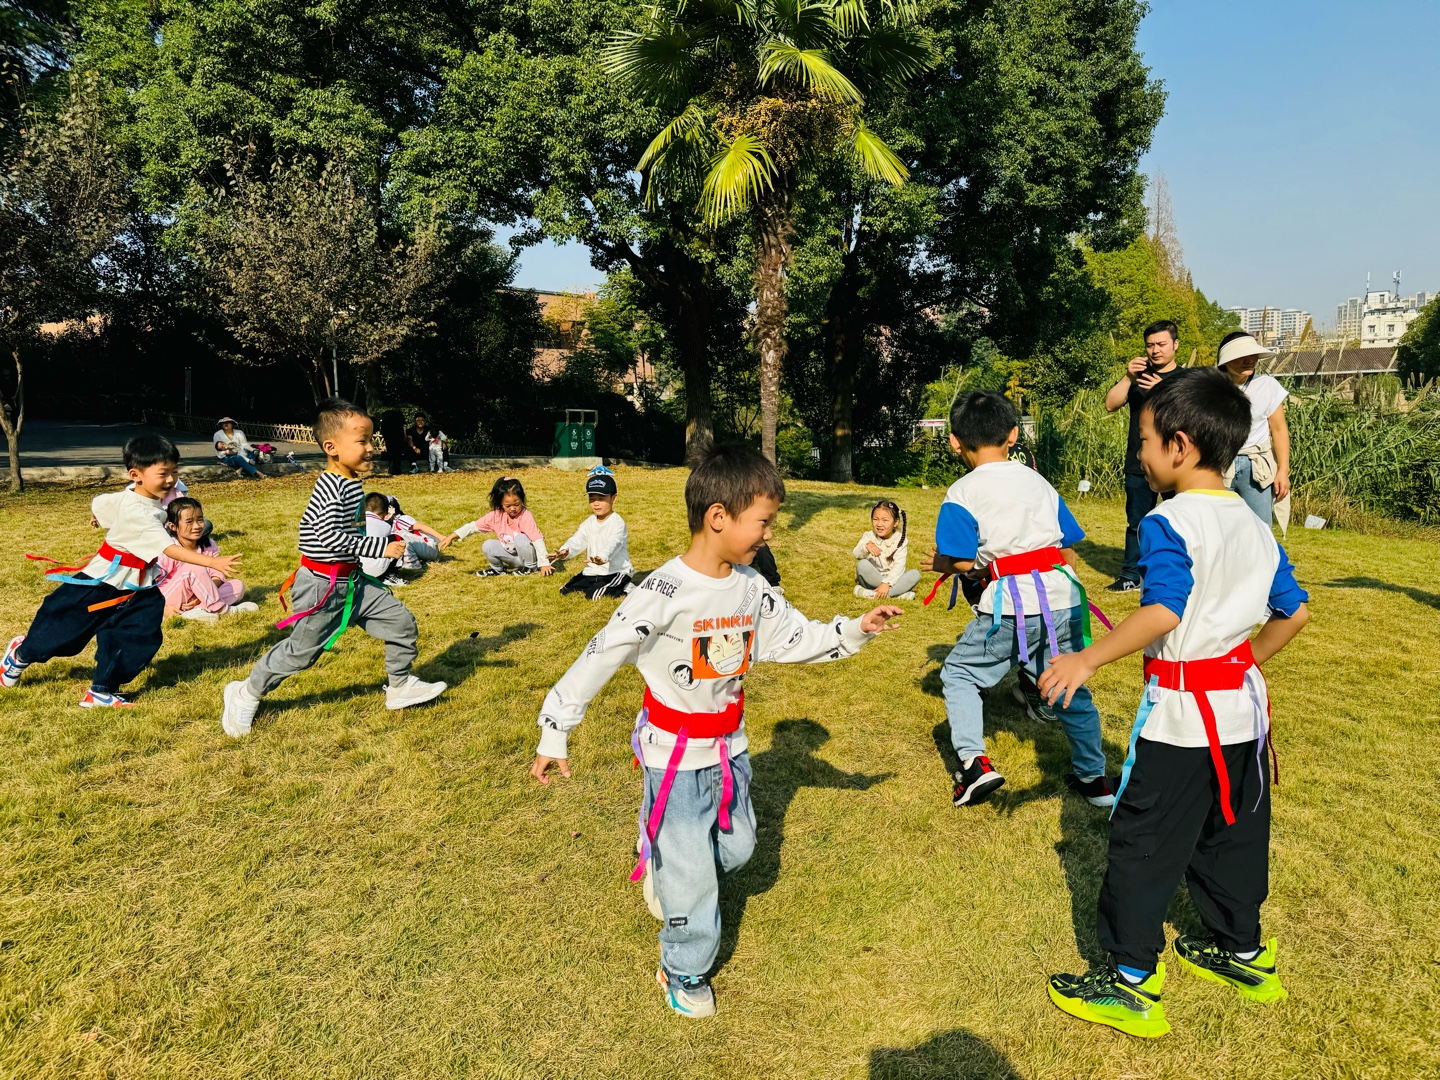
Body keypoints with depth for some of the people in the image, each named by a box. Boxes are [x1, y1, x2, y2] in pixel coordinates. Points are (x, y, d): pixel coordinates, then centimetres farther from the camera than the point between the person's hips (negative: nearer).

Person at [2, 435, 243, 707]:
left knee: (141, 637, -1)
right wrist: (212, 562, -51)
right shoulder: (139, 513, -35)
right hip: (102, 582, -8)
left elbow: (97, 503, 12)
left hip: (137, 586, 8)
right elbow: (170, 549, -42)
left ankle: (102, 690, 10)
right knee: (63, 628, 15)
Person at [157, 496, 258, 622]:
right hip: (173, 603, -6)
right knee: (194, 568, -30)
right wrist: (165, 608, -23)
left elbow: (218, 576, -3)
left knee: (238, 585, -11)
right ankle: (221, 609, -25)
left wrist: (203, 595, -21)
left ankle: (197, 611, -29)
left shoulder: (209, 546, 1)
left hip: (196, 599, 6)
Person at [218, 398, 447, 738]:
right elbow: (332, 537, -31)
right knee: (301, 651, 5)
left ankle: (400, 687, 23)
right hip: (322, 586, -9)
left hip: (352, 582, 9)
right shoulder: (330, 488, -24)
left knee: (402, 623, 6)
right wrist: (381, 547, -28)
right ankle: (246, 694, 27)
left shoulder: (352, 483, 6)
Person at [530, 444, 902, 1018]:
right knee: (690, 875, 6)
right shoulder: (663, 594, -27)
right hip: (676, 756, -6)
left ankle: (664, 868, 49)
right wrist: (554, 734, -16)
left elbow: (796, 637, 5)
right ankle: (684, 973, 32)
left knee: (736, 846, 21)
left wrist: (855, 630, -8)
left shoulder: (750, 586, -6)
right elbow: (598, 658, -21)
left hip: (729, 747, 6)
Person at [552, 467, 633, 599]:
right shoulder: (589, 522, 6)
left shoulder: (617, 523, -14)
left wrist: (603, 557, -55)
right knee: (565, 590, -1)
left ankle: (624, 587, -3)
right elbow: (578, 540, -10)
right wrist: (565, 550, -34)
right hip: (592, 571, 7)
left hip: (615, 572, -7)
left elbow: (612, 544, -32)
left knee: (593, 595, -25)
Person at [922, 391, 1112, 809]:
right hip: (1064, 598, 5)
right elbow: (1069, 553, 13)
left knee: (958, 674, 15)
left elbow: (962, 561, -11)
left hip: (1011, 608, -5)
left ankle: (973, 760, 1)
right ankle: (1093, 778, 35)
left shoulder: (962, 493, -4)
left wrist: (941, 564, 10)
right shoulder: (1039, 482, 13)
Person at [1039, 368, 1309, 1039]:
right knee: (1232, 834, 23)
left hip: (1181, 713, -8)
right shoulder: (1255, 526, 6)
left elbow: (1162, 613, -30)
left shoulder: (1168, 522, -18)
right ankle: (1242, 953, 39)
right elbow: (1294, 612, 11)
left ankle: (1132, 983, 12)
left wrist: (1088, 660, -25)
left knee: (1143, 845, 3)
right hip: (1243, 707, 8)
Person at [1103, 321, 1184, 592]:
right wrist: (1127, 377, -15)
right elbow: (1110, 405, 0)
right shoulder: (1138, 374, 12)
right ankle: (1130, 577, 17)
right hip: (1139, 464, 3)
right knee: (1137, 523, 8)